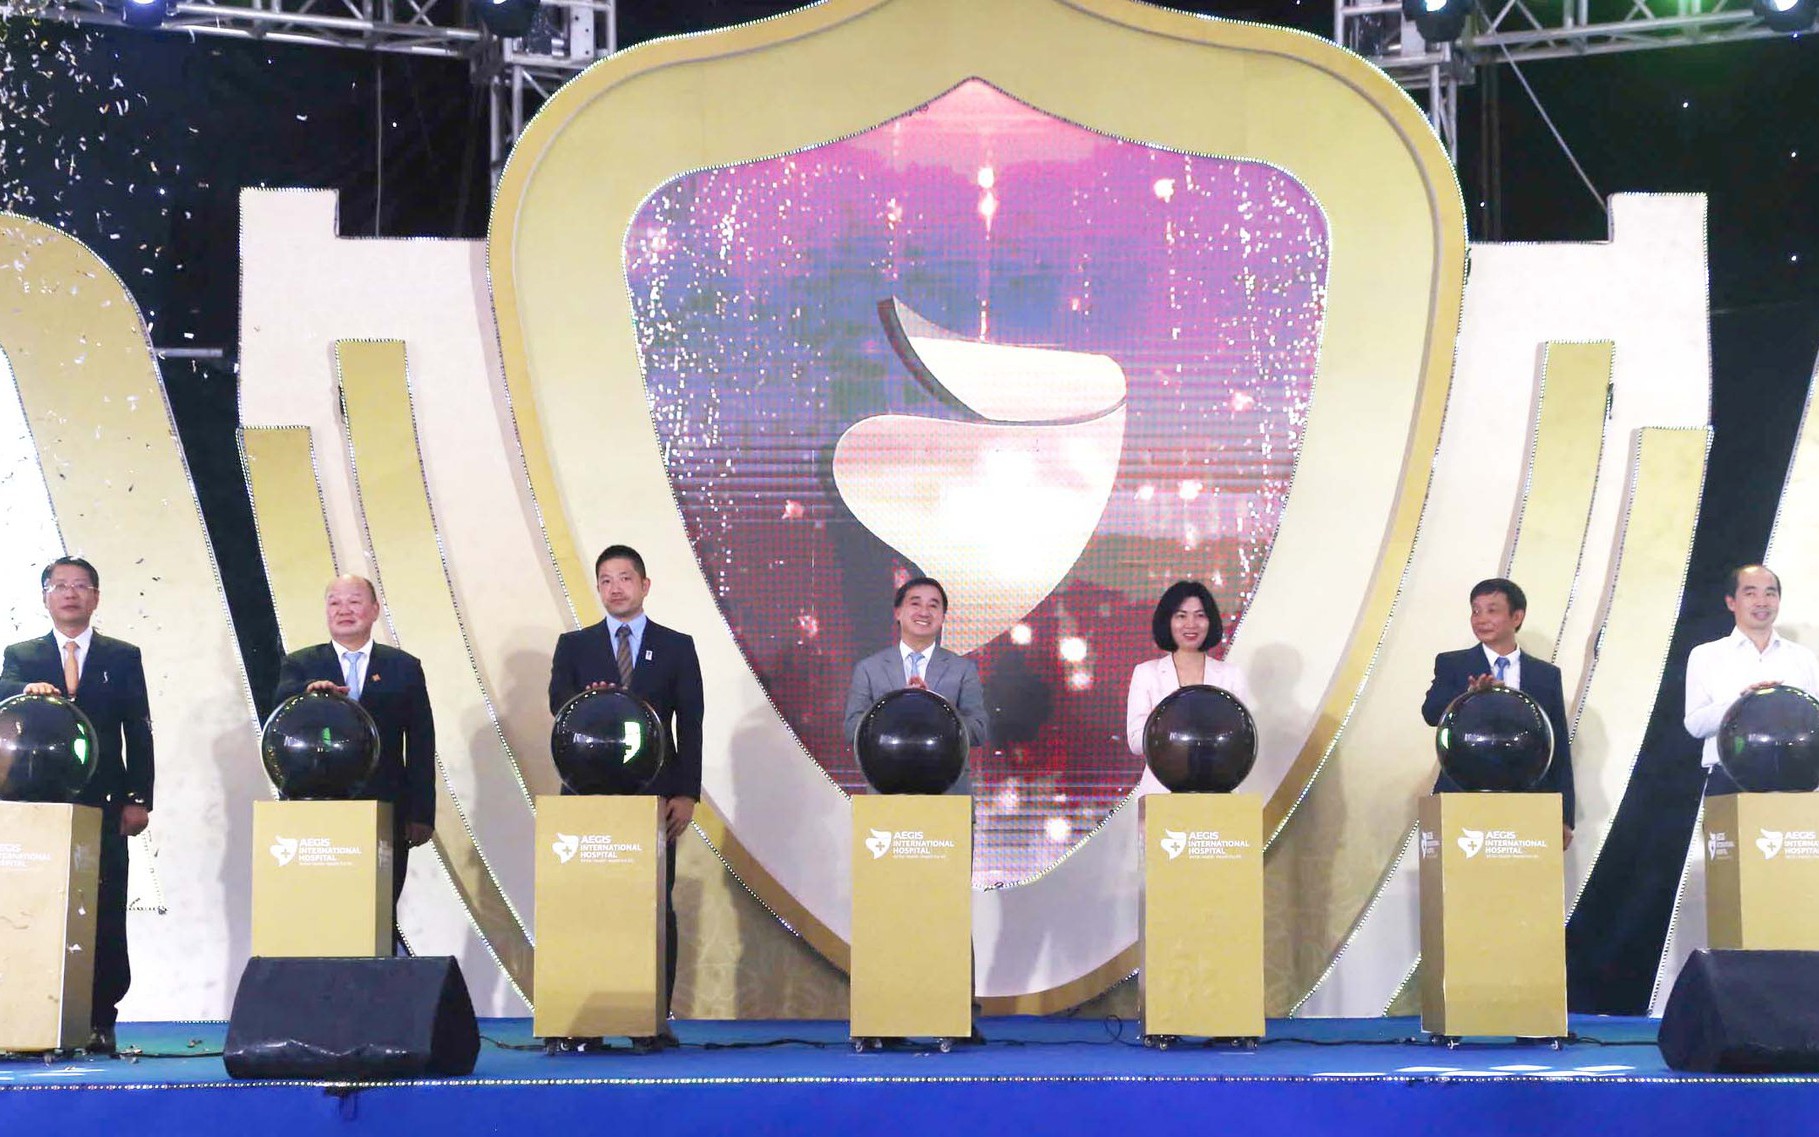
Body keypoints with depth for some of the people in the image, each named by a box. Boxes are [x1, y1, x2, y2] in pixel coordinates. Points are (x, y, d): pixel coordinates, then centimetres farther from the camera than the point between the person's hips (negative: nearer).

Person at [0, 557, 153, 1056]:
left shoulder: (122, 657, 13)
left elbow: (138, 732, 8)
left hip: (102, 804, 0)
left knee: (105, 916, -6)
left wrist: (138, 799, 0)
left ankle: (101, 1021, -4)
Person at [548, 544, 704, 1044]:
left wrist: (686, 794, -5)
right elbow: (559, 708, 0)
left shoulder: (676, 647, 9)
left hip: (654, 794, -1)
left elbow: (690, 725, 4)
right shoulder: (574, 646, 12)